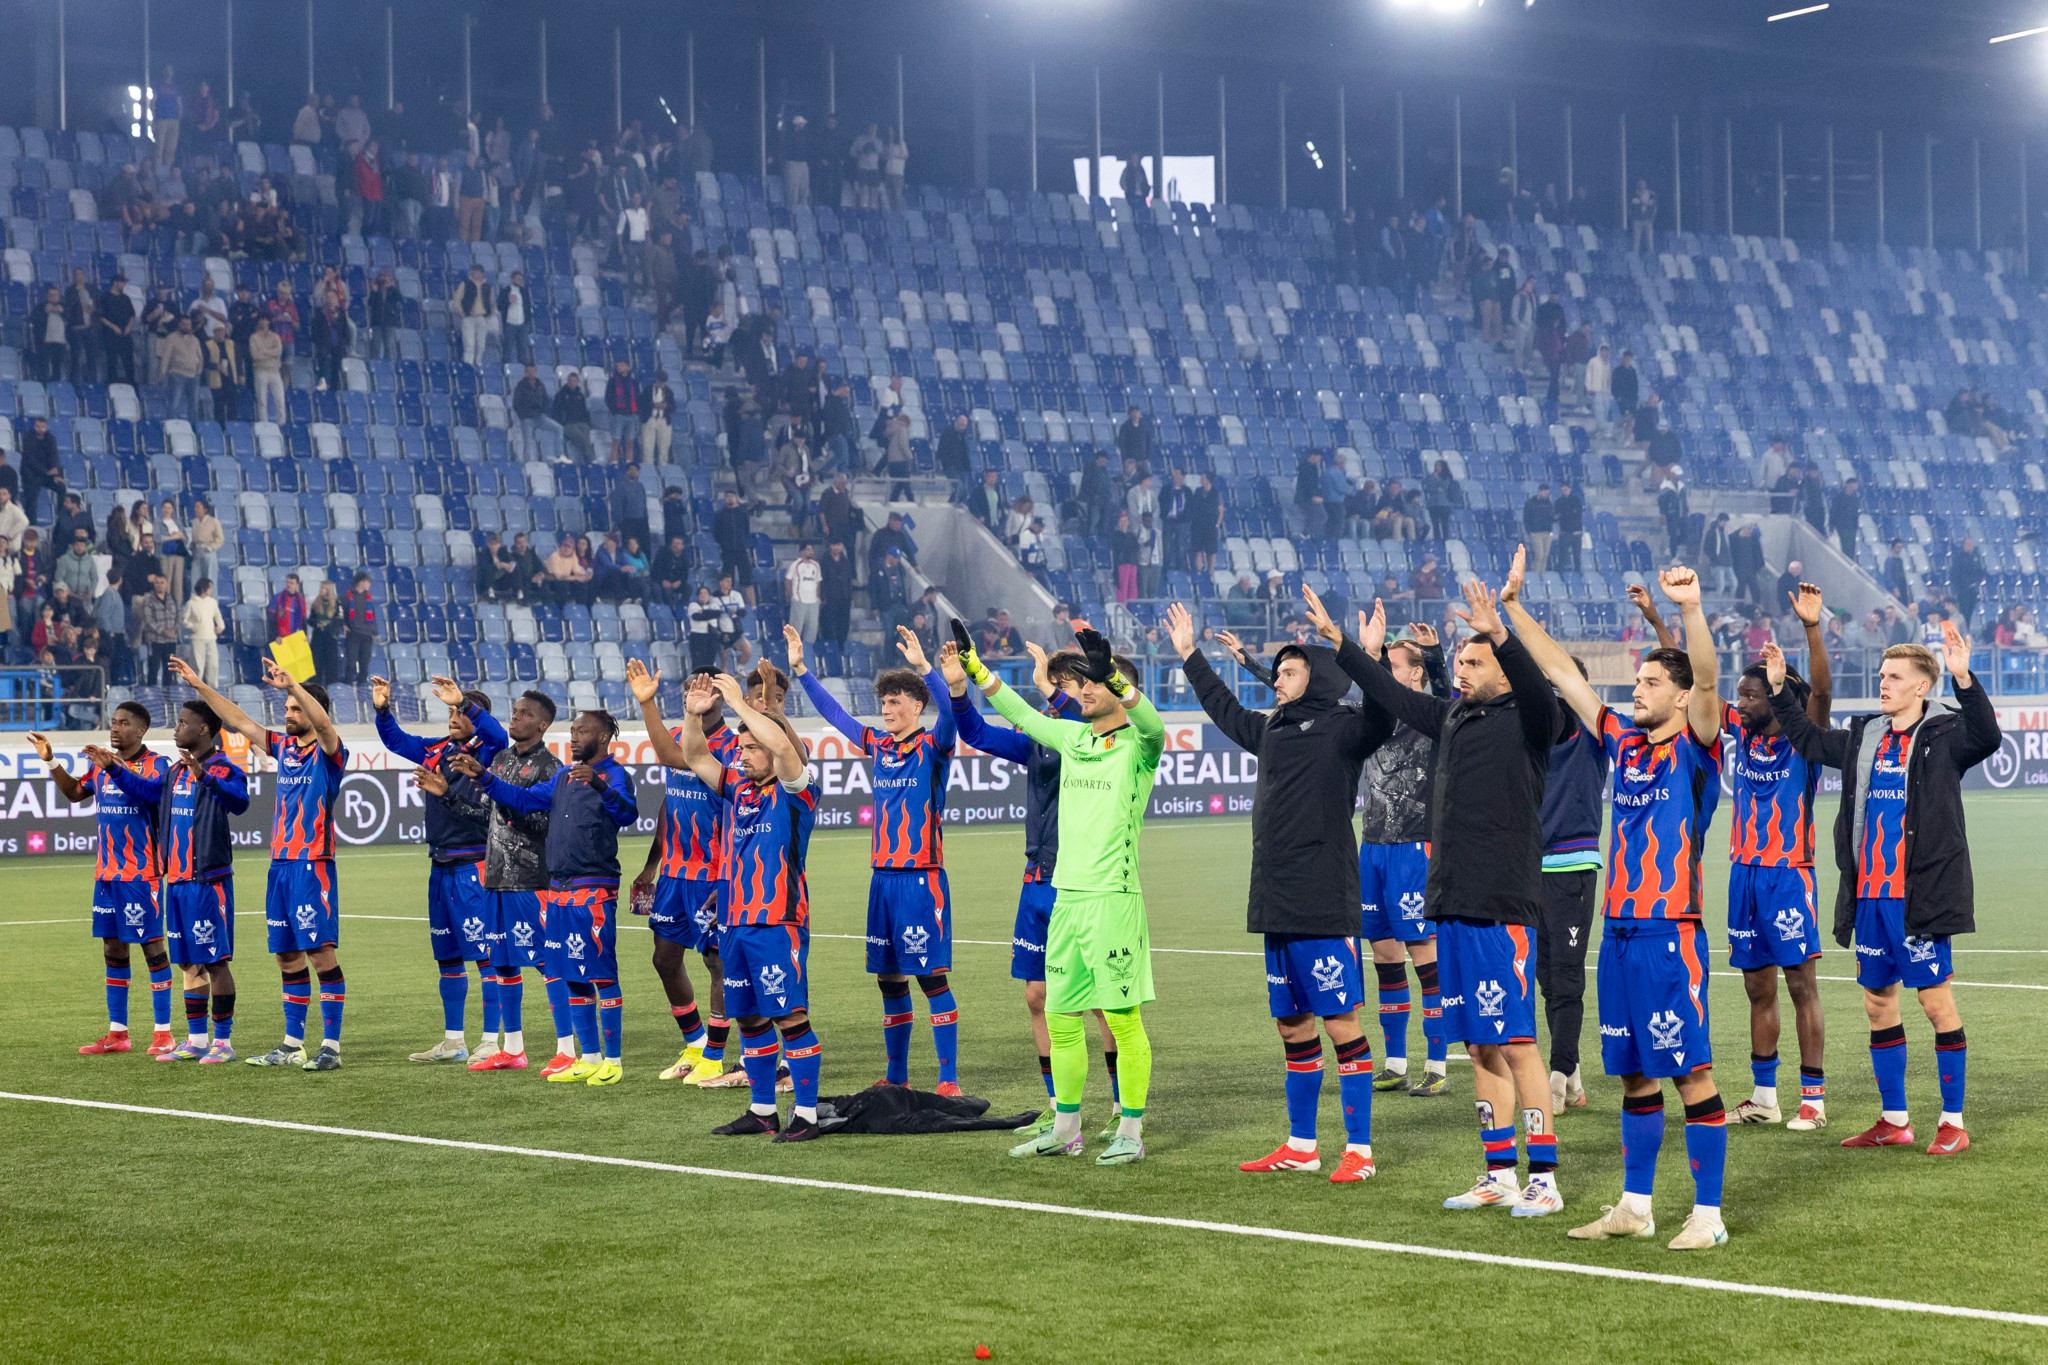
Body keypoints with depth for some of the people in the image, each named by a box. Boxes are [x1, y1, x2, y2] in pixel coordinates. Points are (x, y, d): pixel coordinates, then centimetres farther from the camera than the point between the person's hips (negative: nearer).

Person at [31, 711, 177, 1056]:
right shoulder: (102, 765, 13)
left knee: (152, 944, -3)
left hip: (141, 872, -7)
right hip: (106, 871, 7)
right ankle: (117, 1032, 19)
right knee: (113, 948, 11)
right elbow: (74, 792, 26)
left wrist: (118, 768, -37)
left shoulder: (155, 764, -8)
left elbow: (151, 793, -26)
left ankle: (163, 1033, 3)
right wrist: (50, 760, 16)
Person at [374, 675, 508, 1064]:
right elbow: (396, 740, 21)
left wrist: (465, 702, -35)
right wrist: (382, 710, 4)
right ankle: (454, 1041, 24)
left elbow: (498, 735, -28)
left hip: (474, 867, -8)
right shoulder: (437, 751, 12)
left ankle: (491, 1042, -7)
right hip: (441, 867, 8)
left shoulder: (486, 753, -7)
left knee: (485, 954, -9)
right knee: (447, 956, 14)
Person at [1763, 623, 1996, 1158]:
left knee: (1936, 1002, -4)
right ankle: (1893, 1120, 21)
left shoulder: (1944, 734, -5)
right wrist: (1780, 688, 24)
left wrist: (1964, 679, -39)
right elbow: (1808, 739, 30)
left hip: (1922, 896, -7)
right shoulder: (1864, 739, 14)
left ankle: (1953, 1122, 4)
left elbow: (1986, 737, -27)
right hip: (1870, 896, 7)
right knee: (1877, 1003, 11)